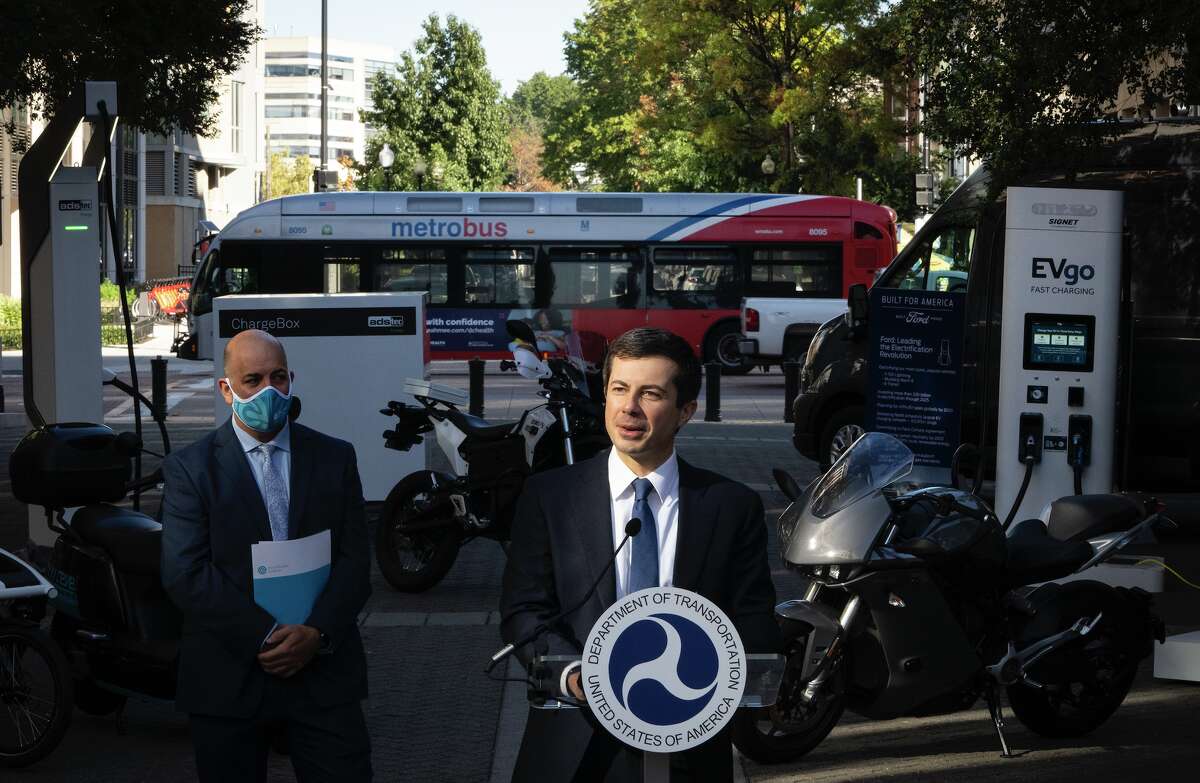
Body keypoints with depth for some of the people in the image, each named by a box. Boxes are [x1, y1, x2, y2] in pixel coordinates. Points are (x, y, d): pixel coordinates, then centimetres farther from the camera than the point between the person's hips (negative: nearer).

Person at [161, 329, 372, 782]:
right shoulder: (189, 469, 0)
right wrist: (267, 637, -15)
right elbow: (184, 575, -9)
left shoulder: (335, 458, 8)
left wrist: (317, 633, -13)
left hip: (324, 671, 2)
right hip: (228, 682, -1)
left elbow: (354, 559, 2)